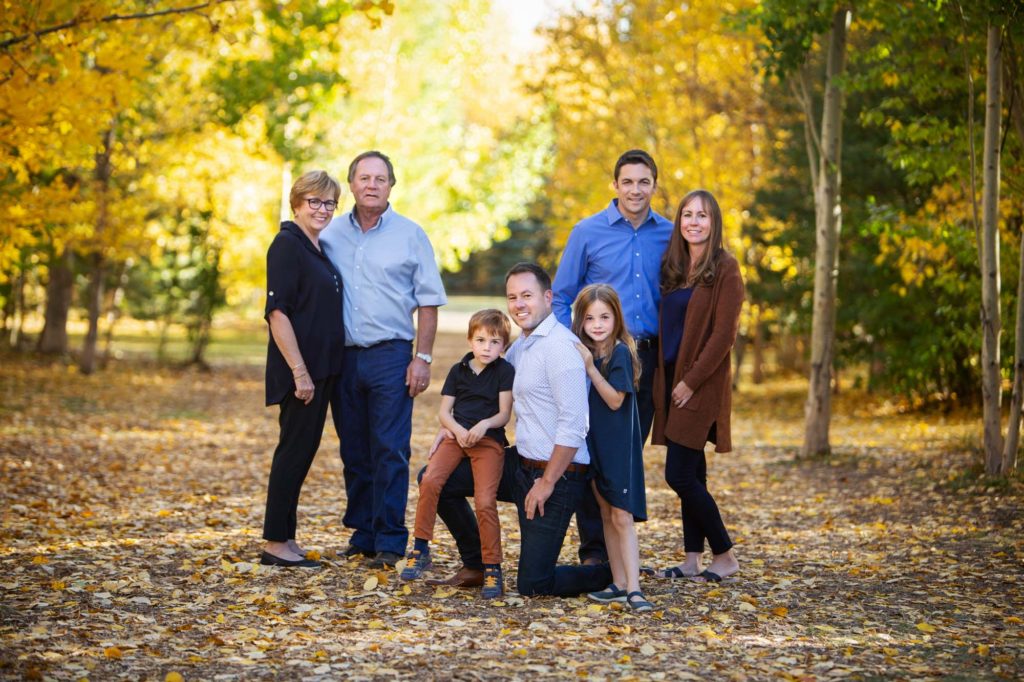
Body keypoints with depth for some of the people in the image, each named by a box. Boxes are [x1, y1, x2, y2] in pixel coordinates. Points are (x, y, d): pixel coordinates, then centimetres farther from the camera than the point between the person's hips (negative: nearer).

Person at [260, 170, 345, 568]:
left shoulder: (317, 248, 16)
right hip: (299, 369, -9)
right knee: (295, 449, -5)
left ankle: (285, 539, 18)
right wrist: (299, 371, -22)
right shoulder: (287, 245, -11)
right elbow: (277, 312, -18)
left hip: (322, 367, 9)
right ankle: (275, 543, 1)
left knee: (303, 450, 11)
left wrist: (322, 370, 14)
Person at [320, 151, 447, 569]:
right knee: (354, 452, 9)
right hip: (343, 357, 3)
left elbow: (428, 301, 1)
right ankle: (362, 534, 19)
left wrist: (423, 358, -6)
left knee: (390, 452, -7)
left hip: (390, 356, -3)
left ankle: (390, 541, -3)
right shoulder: (331, 234, 9)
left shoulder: (410, 235, 2)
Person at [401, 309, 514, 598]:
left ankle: (492, 568, -5)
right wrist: (457, 430, -11)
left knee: (485, 501, -18)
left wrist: (483, 425, -23)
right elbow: (444, 411, 9)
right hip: (457, 436, 3)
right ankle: (421, 549, -10)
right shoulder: (458, 370, 11)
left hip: (489, 440, -3)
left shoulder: (505, 371, 1)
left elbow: (504, 413, -4)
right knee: (430, 479, -22)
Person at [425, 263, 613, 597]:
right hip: (521, 463, 9)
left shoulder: (559, 346, -17)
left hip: (556, 473, -9)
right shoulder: (521, 345, 12)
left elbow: (573, 425, -22)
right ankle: (474, 568, 21)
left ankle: (615, 575, 15)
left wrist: (547, 482, -20)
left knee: (533, 585, -8)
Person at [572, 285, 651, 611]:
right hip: (591, 444, 7)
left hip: (618, 446, -7)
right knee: (606, 515, 10)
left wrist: (590, 367, -22)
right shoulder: (581, 351, 7)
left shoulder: (620, 353, -12)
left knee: (621, 517, -10)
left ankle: (633, 588, -11)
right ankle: (618, 583, 17)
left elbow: (615, 400, -17)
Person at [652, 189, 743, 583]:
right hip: (672, 379, 7)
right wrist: (663, 379, 5)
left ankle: (725, 556, 3)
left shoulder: (725, 269, -9)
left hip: (701, 384, -7)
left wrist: (691, 381, -15)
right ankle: (693, 561, 15)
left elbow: (723, 333, -14)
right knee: (691, 474, 10)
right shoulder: (673, 268, 13)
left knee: (679, 475, -9)